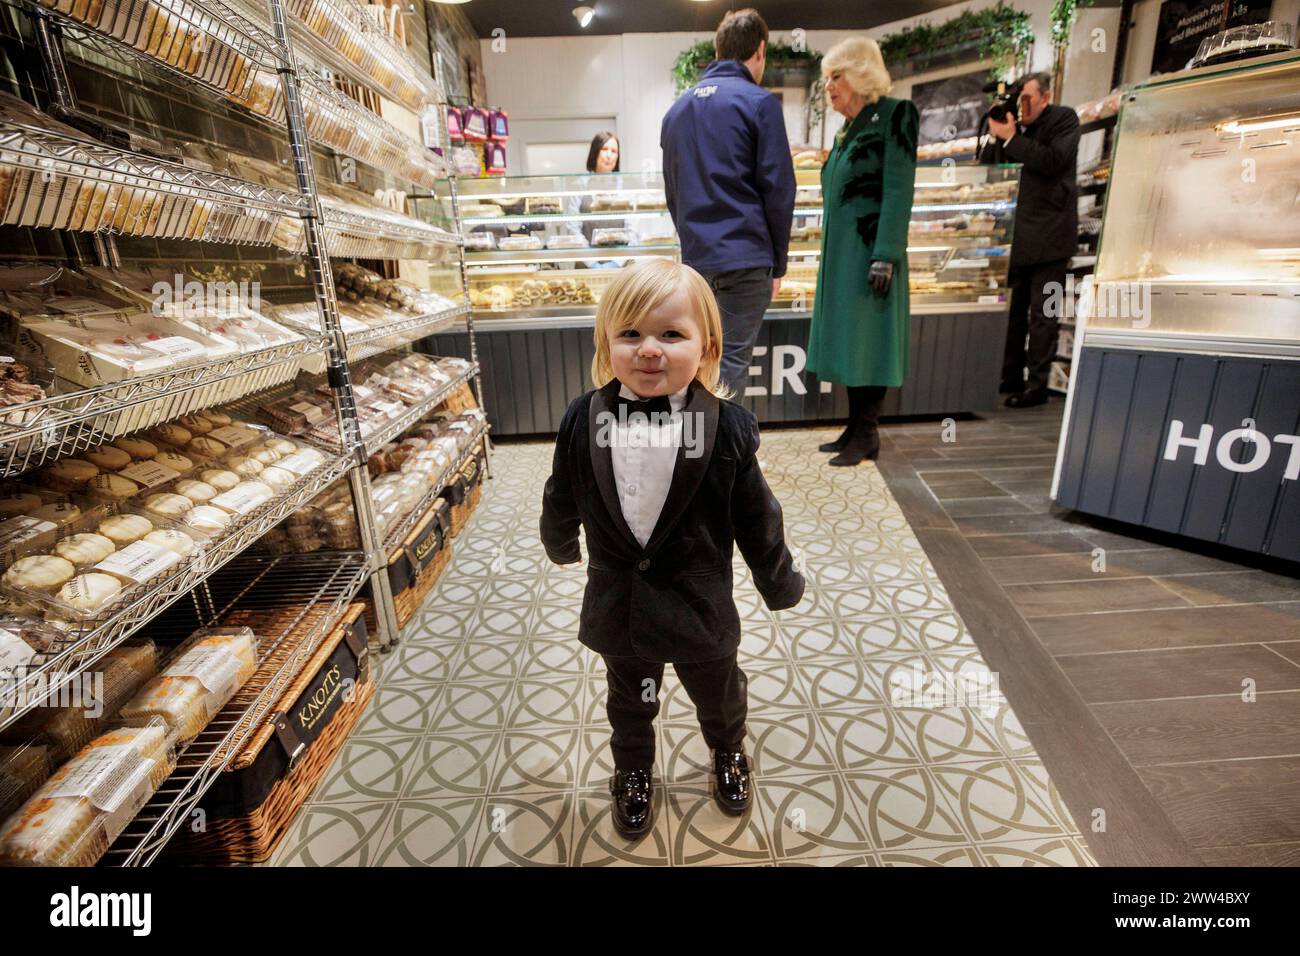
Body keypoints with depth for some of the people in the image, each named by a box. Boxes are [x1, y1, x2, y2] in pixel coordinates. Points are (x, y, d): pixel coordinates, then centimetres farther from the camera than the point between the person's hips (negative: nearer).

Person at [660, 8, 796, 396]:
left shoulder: (678, 108, 16)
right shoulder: (759, 102, -3)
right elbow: (778, 189, -6)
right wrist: (778, 261, 2)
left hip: (696, 258, 6)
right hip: (744, 258, -6)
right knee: (730, 362, -3)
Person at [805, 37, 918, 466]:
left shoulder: (895, 115, -5)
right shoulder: (847, 129, 18)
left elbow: (898, 190, -14)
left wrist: (885, 256, -21)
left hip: (869, 251, -8)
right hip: (840, 252, 8)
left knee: (866, 339, -6)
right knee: (846, 338, 8)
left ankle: (867, 436, 1)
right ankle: (854, 427, 15)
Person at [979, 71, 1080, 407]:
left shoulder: (1064, 119, 0)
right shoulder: (1014, 126, 14)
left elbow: (1053, 161, -16)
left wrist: (1010, 137, -15)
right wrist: (995, 136, -2)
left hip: (1048, 233, -6)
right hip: (1016, 234, 6)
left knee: (1042, 312, -4)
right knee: (1012, 310, 10)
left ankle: (1037, 384, 1)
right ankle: (1010, 378, 19)